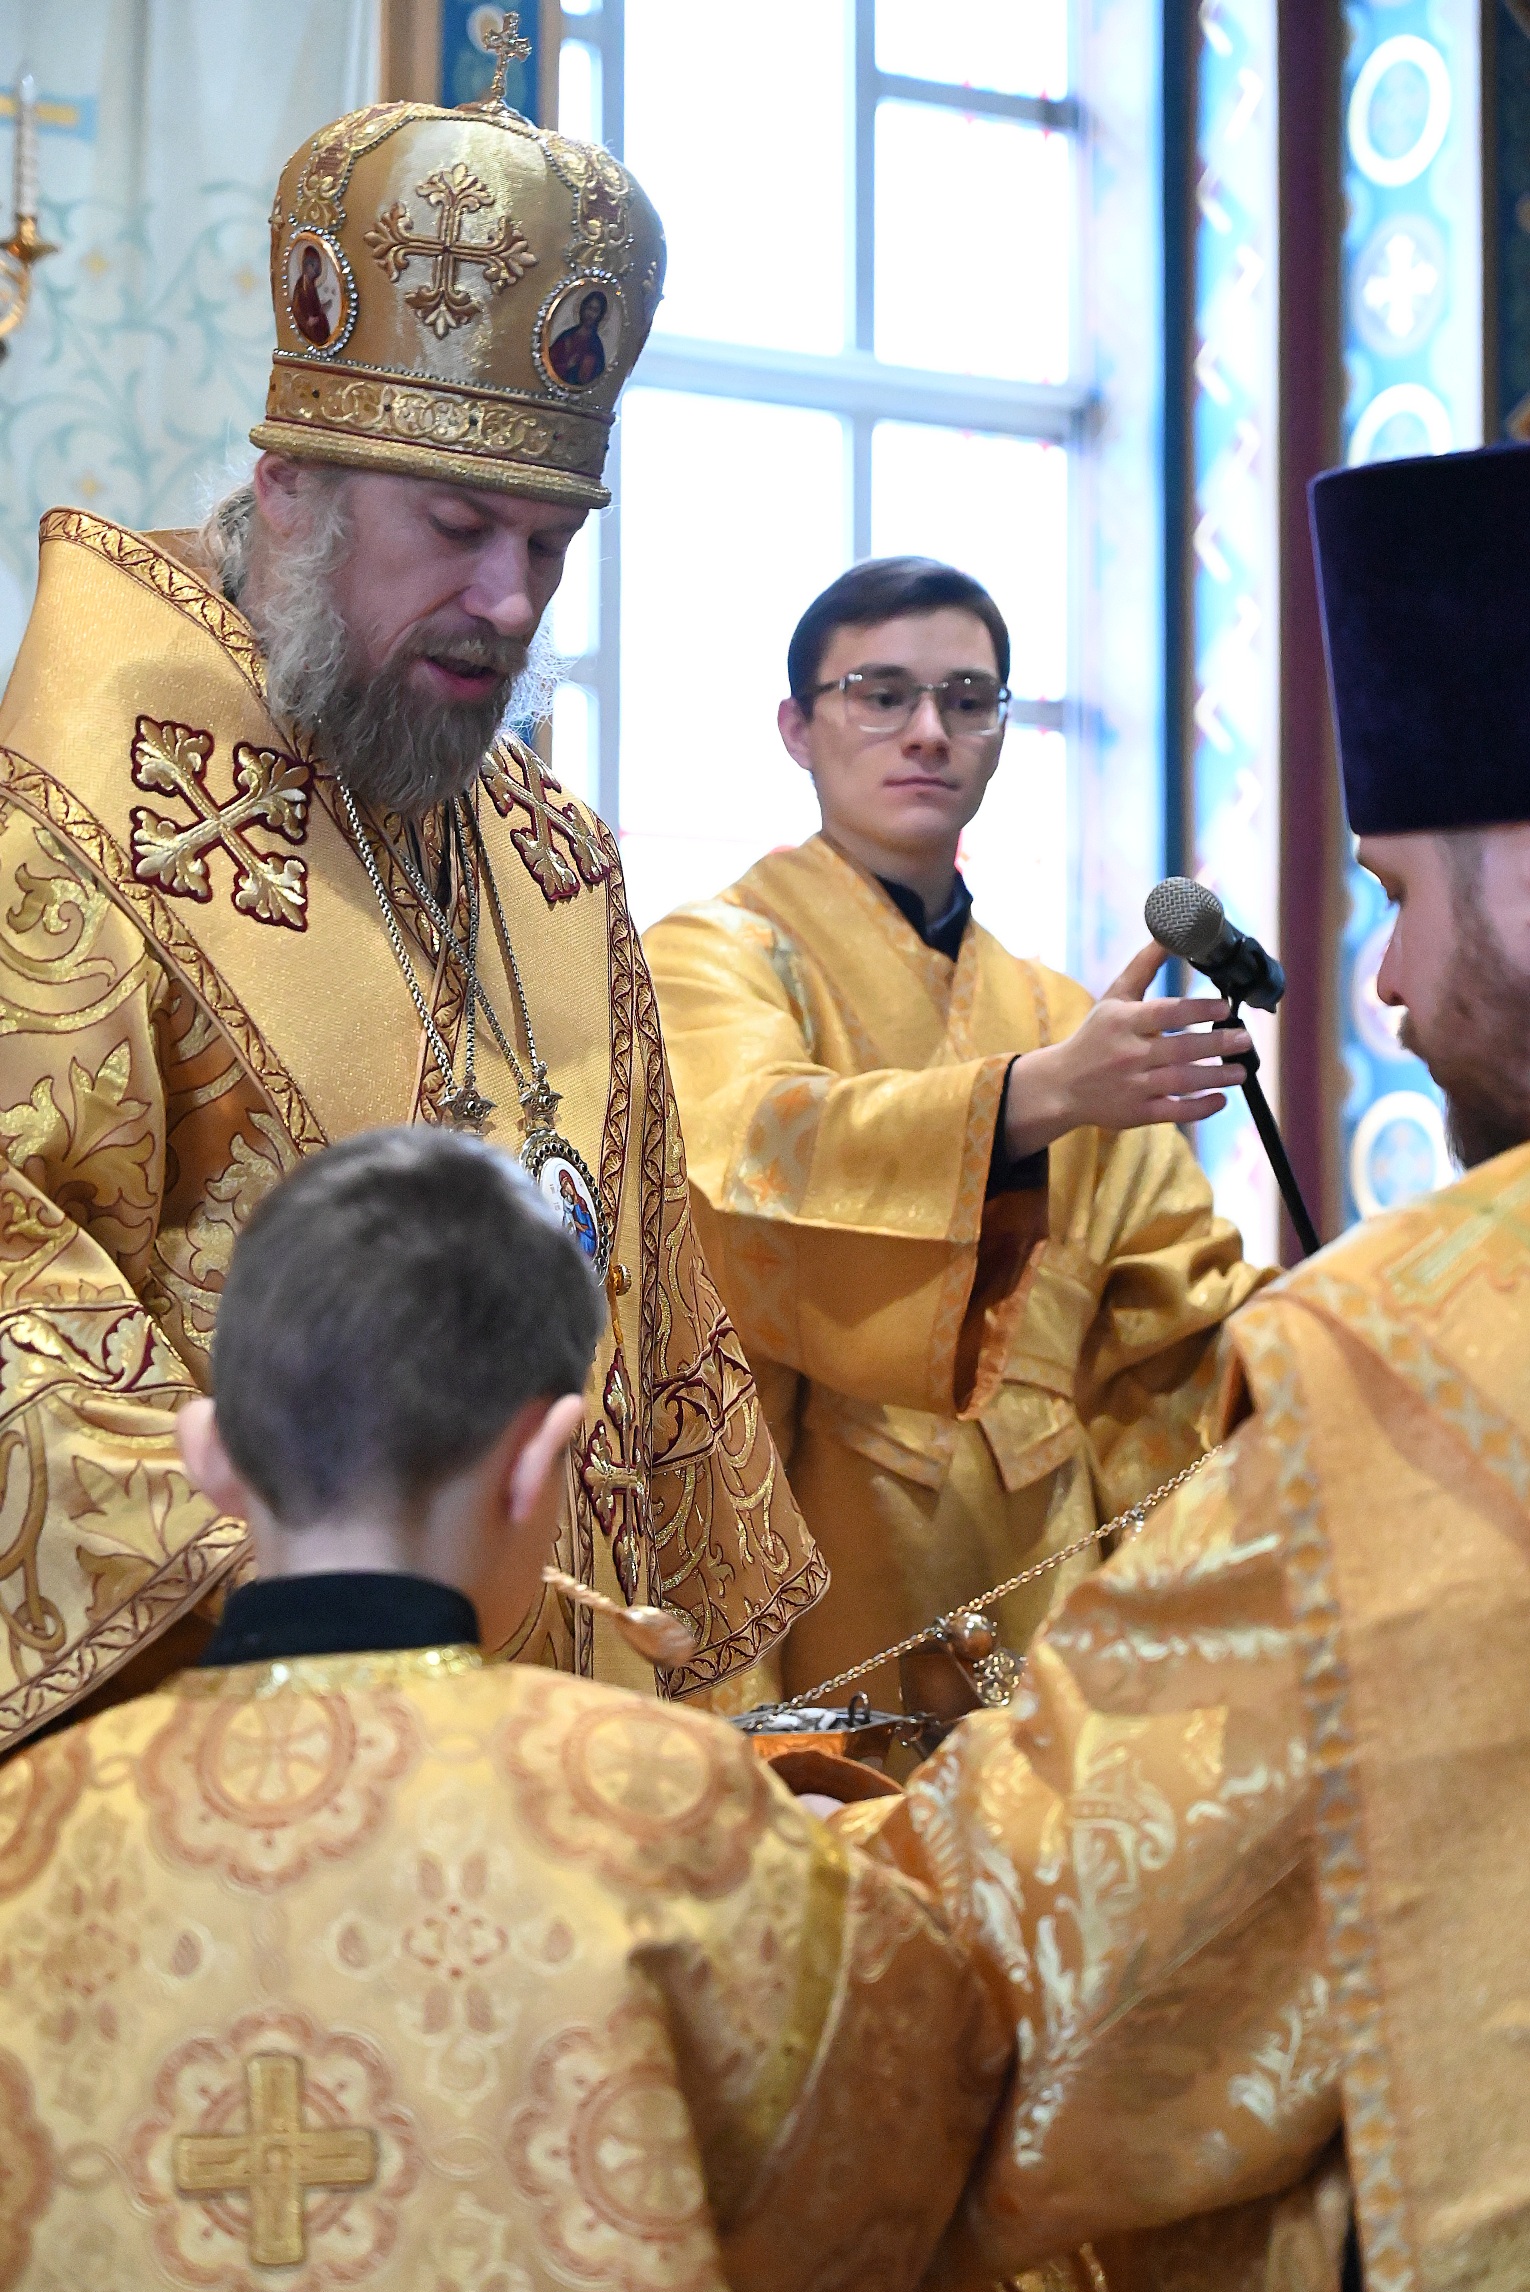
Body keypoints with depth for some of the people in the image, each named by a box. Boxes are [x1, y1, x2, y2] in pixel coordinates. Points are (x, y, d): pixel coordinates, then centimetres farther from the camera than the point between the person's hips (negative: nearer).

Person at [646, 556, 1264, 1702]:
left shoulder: (1066, 1018, 18)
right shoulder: (714, 956, -1)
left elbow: (1175, 1299, 13)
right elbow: (755, 1148, -22)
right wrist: (1035, 1099, -36)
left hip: (1041, 1564, 5)